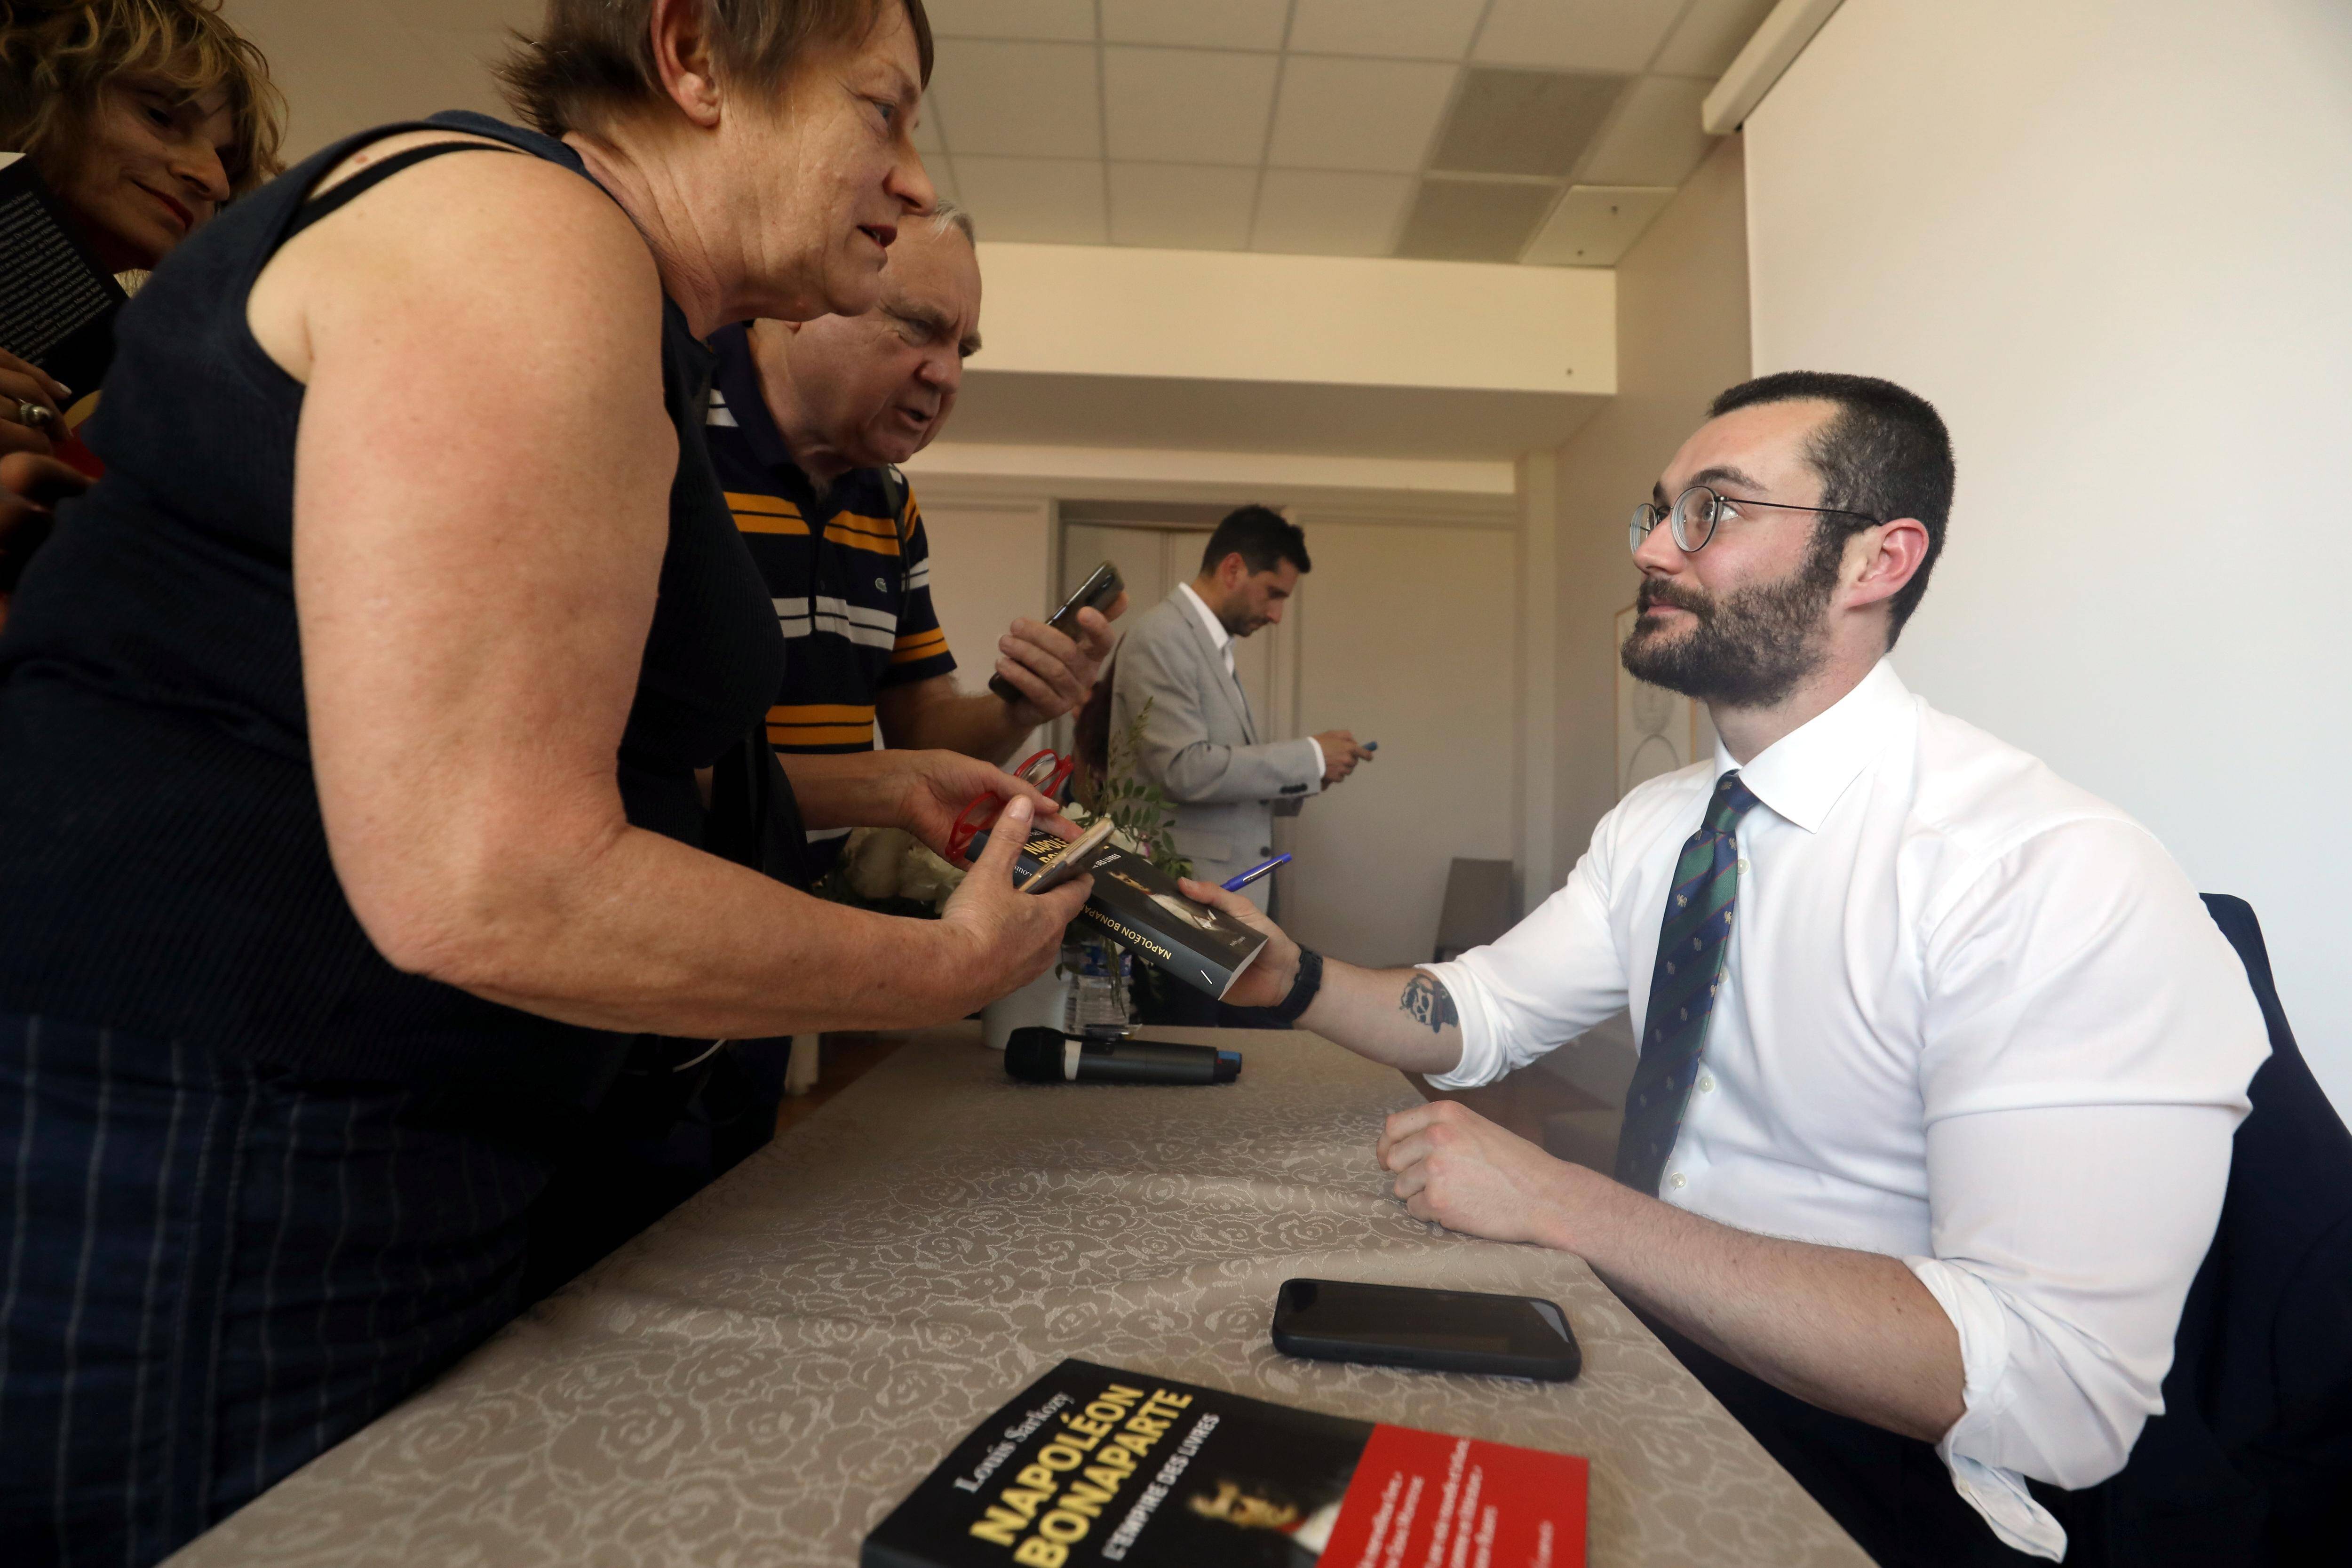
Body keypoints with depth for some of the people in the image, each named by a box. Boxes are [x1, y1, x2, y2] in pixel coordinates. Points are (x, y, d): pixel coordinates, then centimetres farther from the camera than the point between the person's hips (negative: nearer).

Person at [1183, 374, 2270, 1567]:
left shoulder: (2064, 881, -22)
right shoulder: (1653, 827, 3)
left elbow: (2051, 1391, -27)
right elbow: (1483, 1012, 5)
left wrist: (1556, 1201, -29)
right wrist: (1294, 980, -14)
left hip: (1868, 1468, -6)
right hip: (1641, 1333, 6)